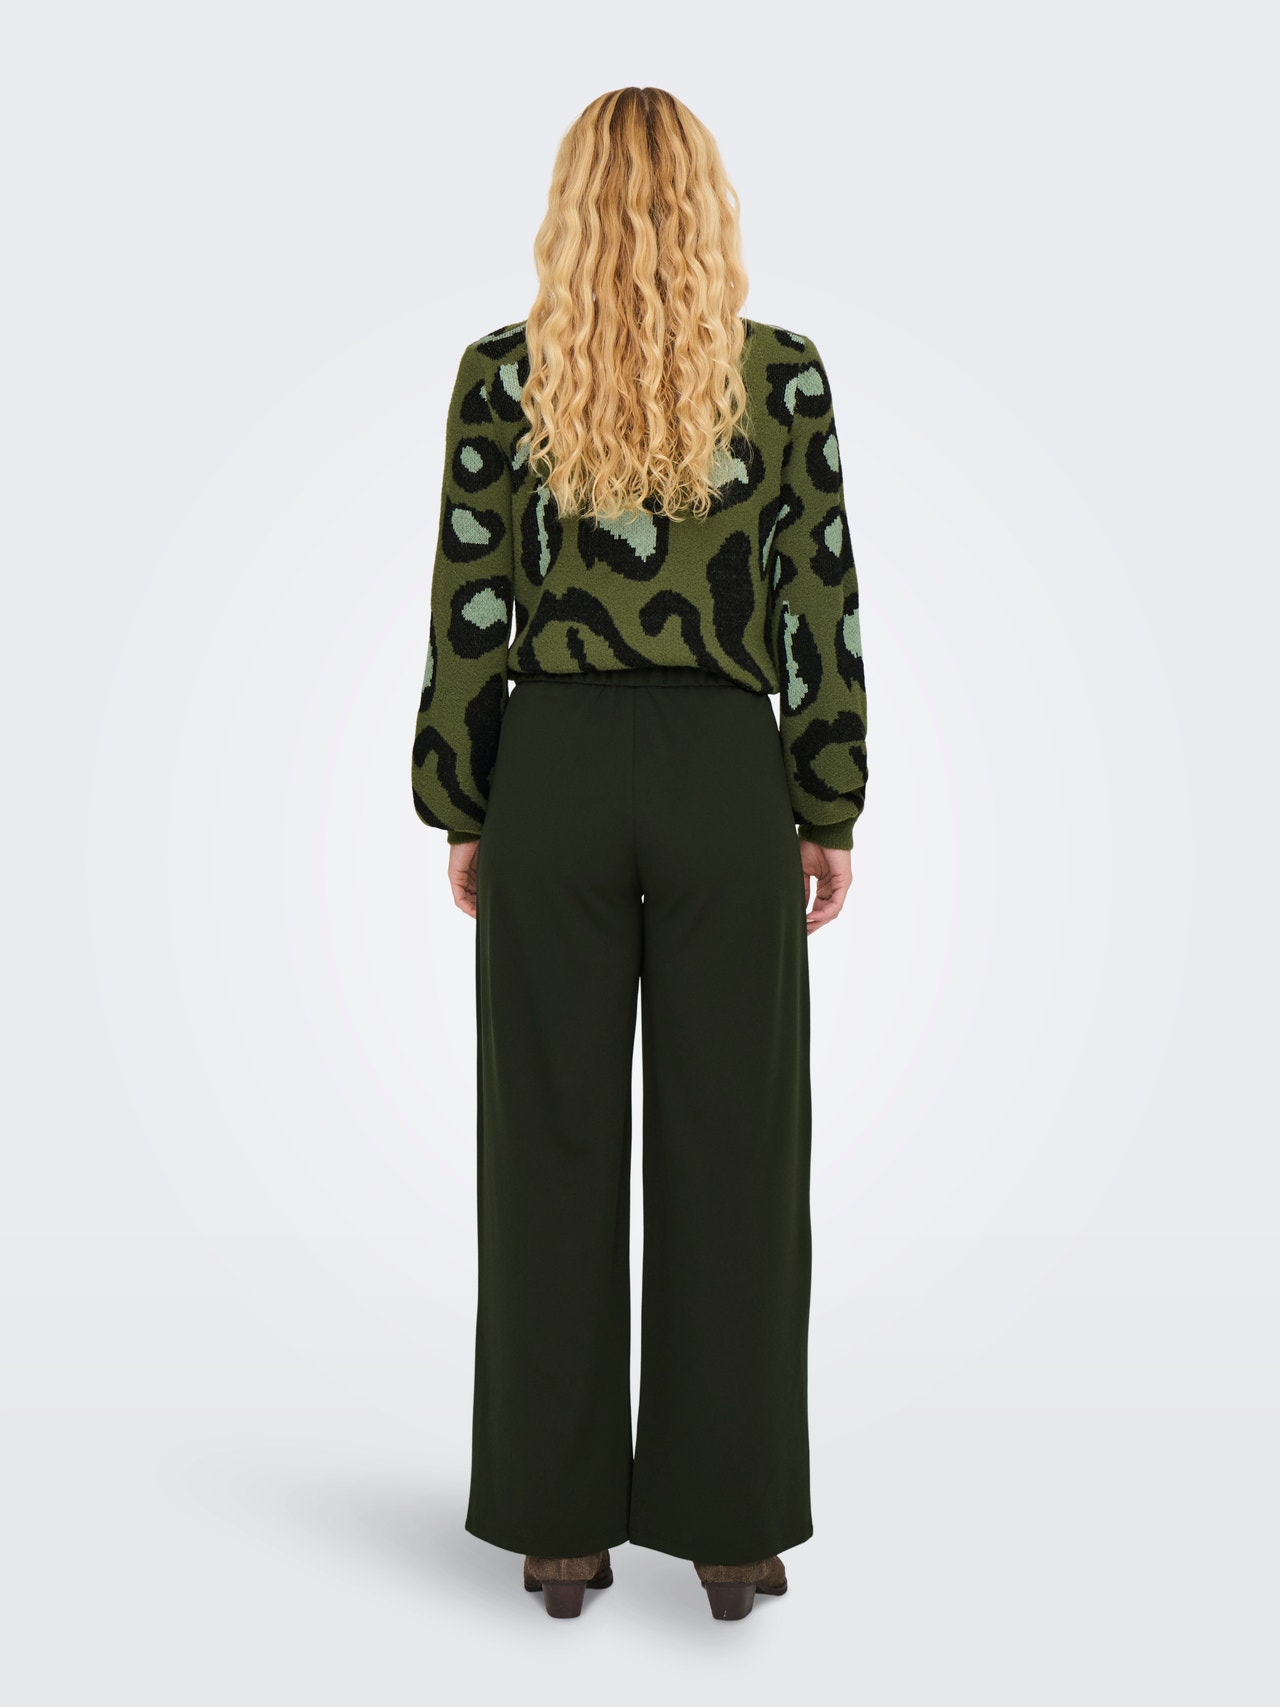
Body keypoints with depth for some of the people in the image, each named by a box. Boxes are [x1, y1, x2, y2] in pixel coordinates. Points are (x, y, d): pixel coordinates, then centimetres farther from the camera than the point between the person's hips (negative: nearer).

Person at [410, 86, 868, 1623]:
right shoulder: (784, 373, 0)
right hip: (726, 782, 0)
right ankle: (729, 1524, 17)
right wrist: (832, 812, 6)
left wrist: (461, 811, 7)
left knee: (556, 1148, 8)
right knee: (731, 1152, 8)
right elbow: (822, 609, -1)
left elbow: (467, 608, -1)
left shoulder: (502, 373, 0)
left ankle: (563, 1523, 19)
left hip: (552, 778, 1)